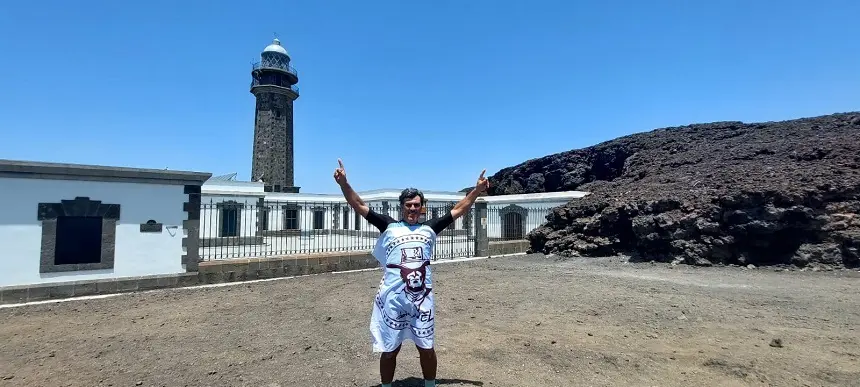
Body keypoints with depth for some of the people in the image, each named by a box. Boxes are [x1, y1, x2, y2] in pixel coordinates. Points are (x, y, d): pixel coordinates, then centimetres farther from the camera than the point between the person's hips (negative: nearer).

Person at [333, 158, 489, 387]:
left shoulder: (429, 229, 9)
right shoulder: (389, 227, 4)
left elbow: (459, 209, 13)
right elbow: (359, 206, -1)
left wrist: (477, 190, 8)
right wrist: (344, 184, -13)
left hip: (422, 298, 2)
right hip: (393, 298, -2)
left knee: (427, 348, 15)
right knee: (390, 349, 12)